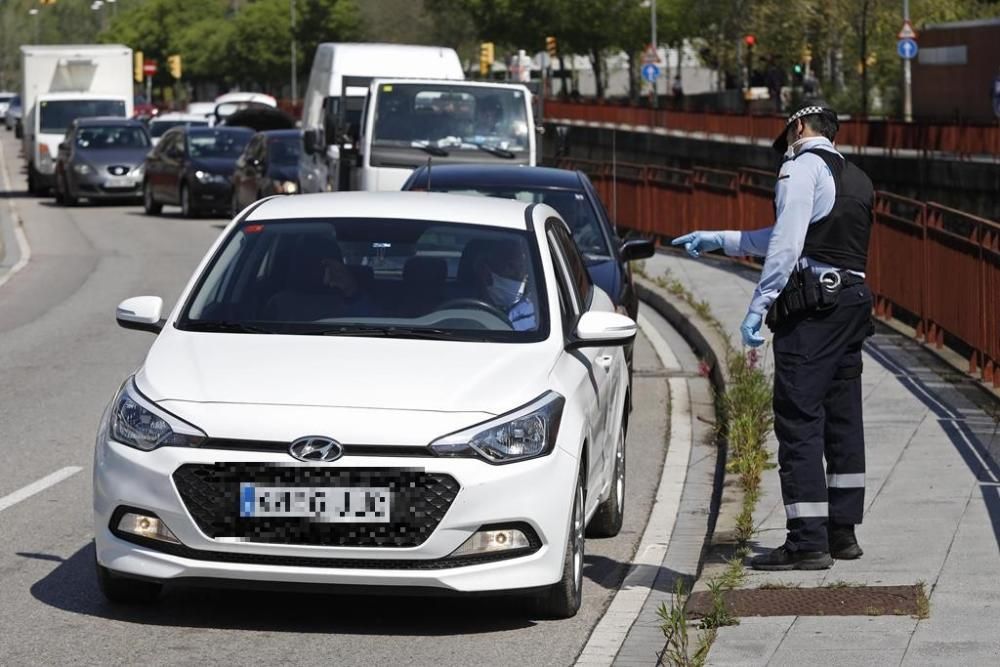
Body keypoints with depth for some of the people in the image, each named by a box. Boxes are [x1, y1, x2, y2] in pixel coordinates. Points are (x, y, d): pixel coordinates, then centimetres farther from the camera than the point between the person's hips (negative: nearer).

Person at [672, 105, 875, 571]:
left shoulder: (803, 165, -4)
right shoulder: (856, 179, 22)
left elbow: (787, 244, -16)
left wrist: (757, 307, -16)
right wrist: (717, 240, 34)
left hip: (810, 305, -9)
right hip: (853, 302, 9)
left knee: (799, 420, -8)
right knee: (843, 419, 13)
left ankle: (807, 541, -11)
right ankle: (842, 531, 18)